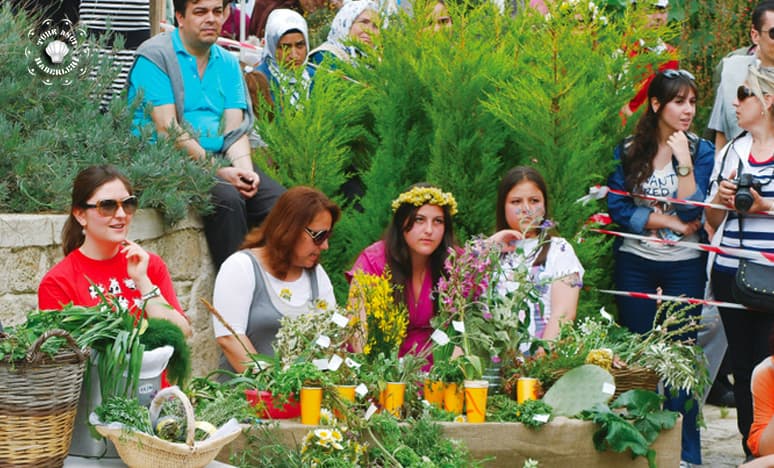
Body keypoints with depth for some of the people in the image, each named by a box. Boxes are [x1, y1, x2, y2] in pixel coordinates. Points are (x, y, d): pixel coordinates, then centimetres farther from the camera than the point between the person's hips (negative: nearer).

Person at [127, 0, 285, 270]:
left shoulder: (227, 63, 15)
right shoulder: (155, 56, -6)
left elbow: (235, 128, 7)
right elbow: (168, 130, -14)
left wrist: (244, 168, -14)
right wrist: (219, 171, -18)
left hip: (218, 159, 6)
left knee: (277, 199, -15)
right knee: (227, 198, -31)